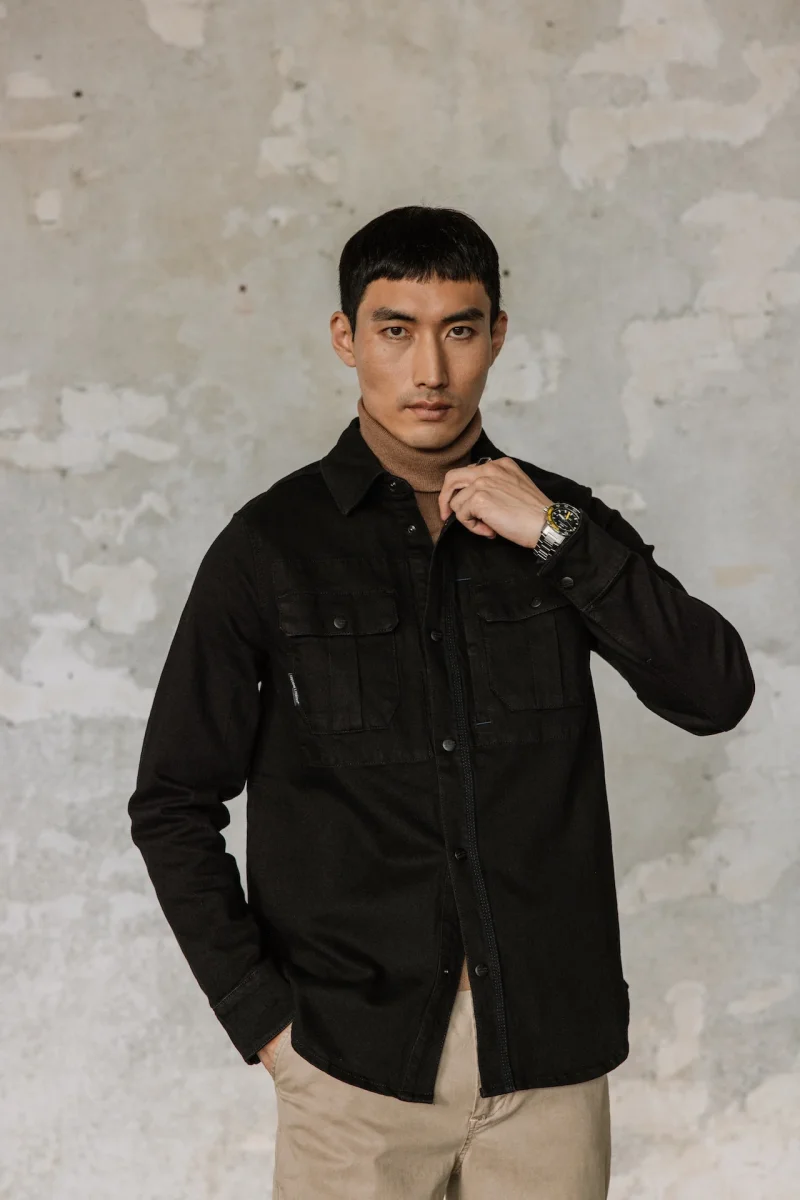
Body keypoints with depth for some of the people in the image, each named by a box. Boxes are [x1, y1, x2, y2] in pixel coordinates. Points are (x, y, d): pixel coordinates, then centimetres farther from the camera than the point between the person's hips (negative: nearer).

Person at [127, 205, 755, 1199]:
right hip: (355, 1057, -1)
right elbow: (174, 805, 1)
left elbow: (716, 696, -7)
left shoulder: (559, 522, 4)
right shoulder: (272, 544, -3)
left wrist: (558, 536, -14)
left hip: (549, 1047, 2)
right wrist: (261, 1016, -5)